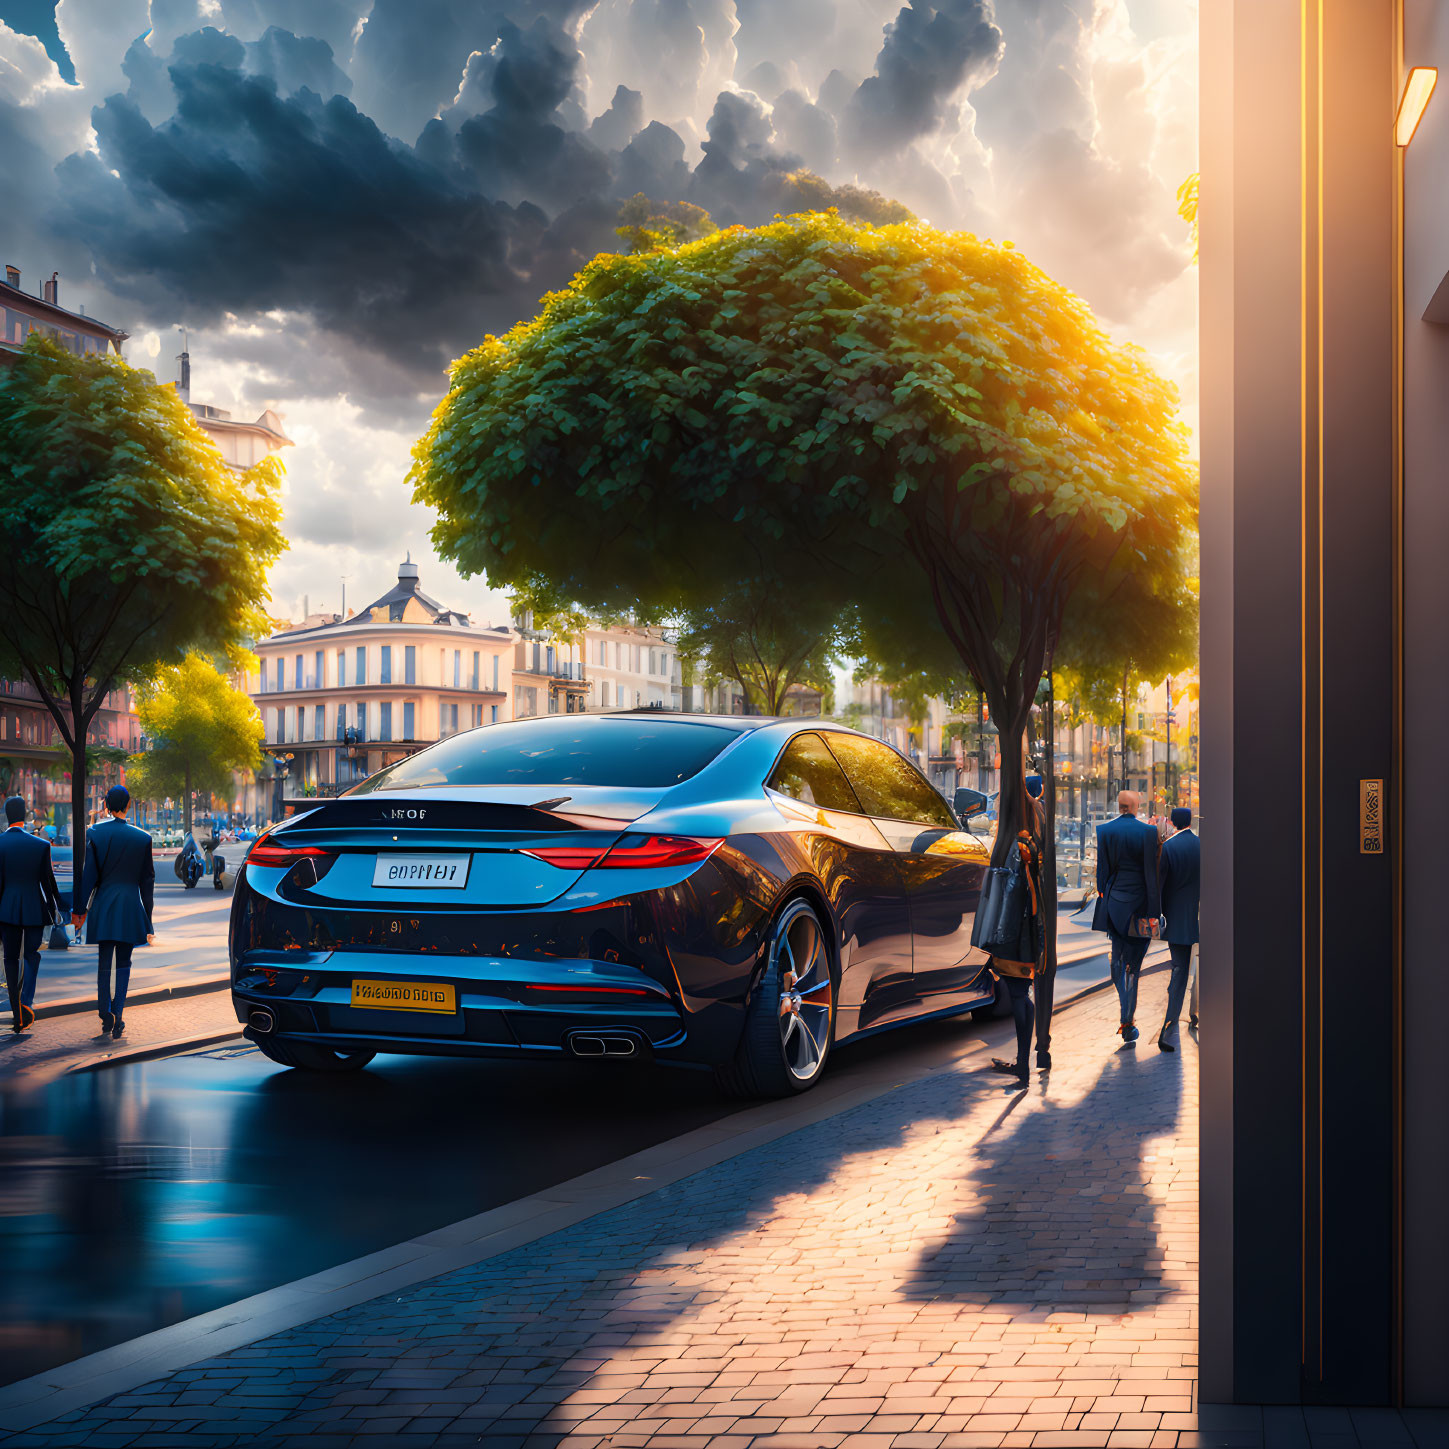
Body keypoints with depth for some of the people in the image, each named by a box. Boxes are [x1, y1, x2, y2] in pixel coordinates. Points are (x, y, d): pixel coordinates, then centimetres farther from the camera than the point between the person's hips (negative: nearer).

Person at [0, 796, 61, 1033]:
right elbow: (48, 880, -1)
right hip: (35, 908, 0)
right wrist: (55, 908, 12)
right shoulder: (41, 845, -8)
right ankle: (26, 1001, -9)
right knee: (32, 955, 13)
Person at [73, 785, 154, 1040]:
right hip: (131, 907, 0)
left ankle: (106, 1016, 1)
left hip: (103, 905, 0)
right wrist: (147, 919, 11)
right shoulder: (142, 838, -3)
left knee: (104, 963, 9)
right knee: (124, 962, 10)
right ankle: (118, 1016, 2)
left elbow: (89, 875, -5)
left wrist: (80, 909, 4)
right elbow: (147, 880, 3)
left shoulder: (95, 834, -6)